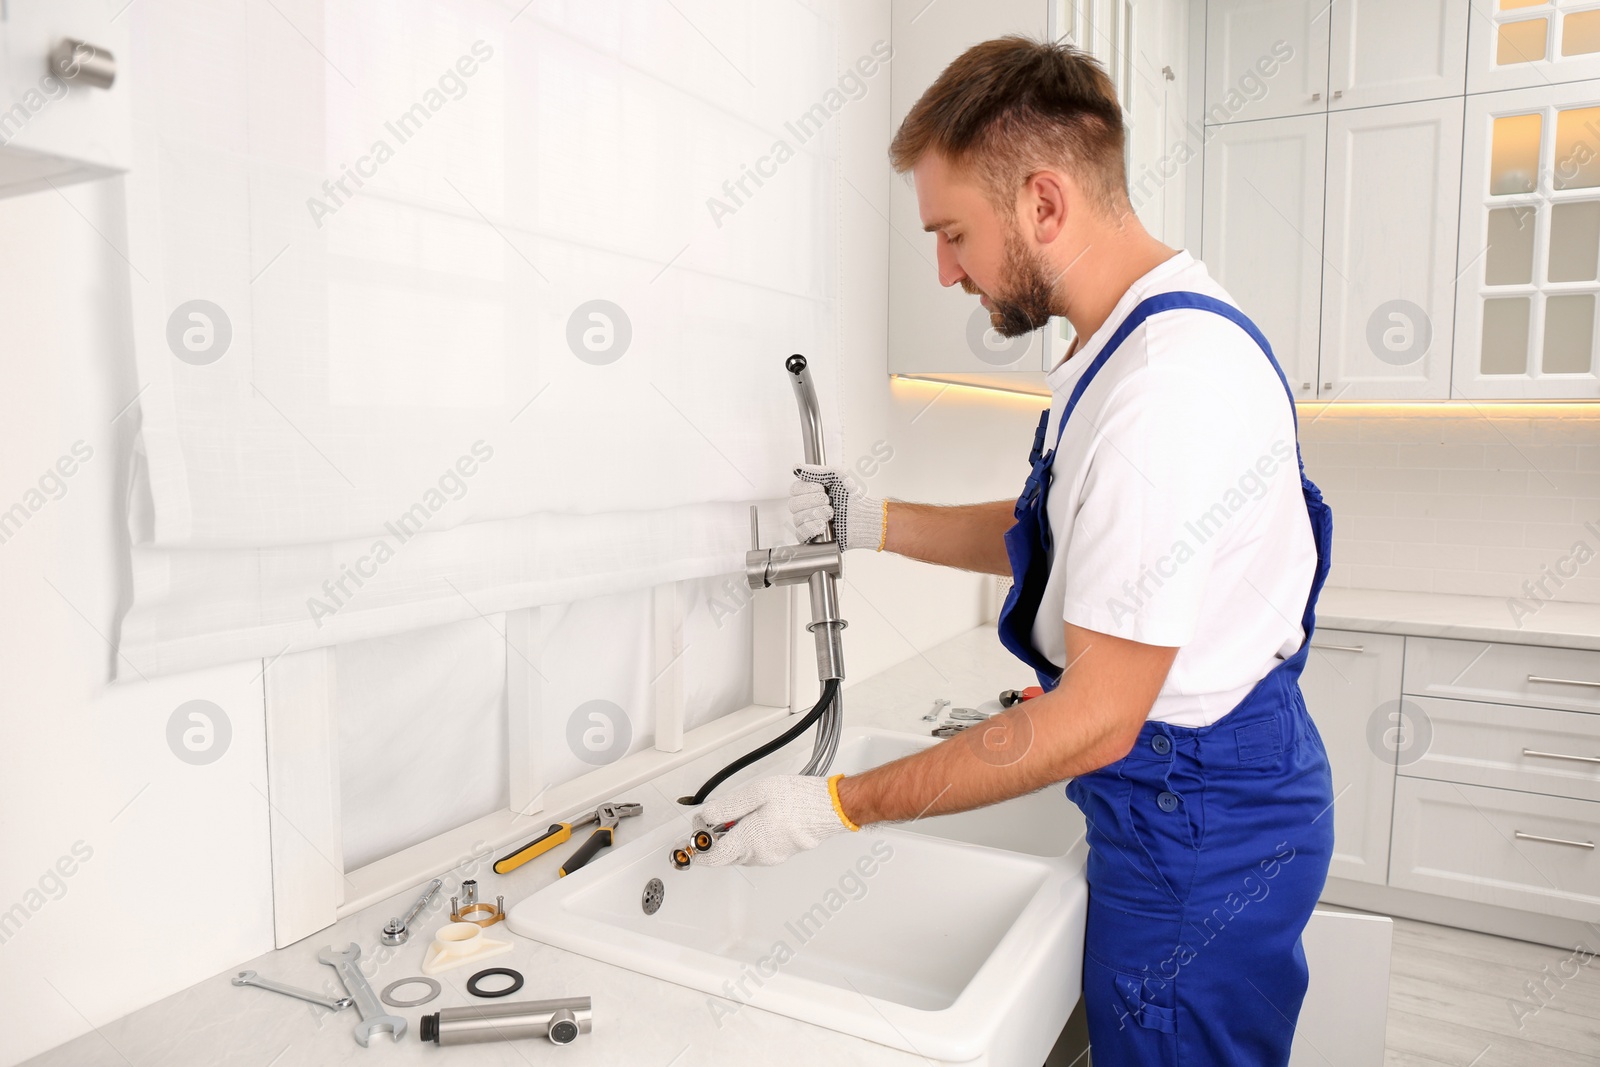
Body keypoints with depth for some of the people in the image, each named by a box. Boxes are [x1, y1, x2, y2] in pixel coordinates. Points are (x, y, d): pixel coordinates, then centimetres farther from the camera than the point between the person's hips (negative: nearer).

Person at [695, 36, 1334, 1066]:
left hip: (1197, 827, -9)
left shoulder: (1172, 380, -28)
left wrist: (837, 806, -21)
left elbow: (1096, 720, -27)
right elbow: (1051, 537, 16)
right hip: (1202, 797, 10)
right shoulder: (1137, 340, 6)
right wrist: (872, 521, 8)